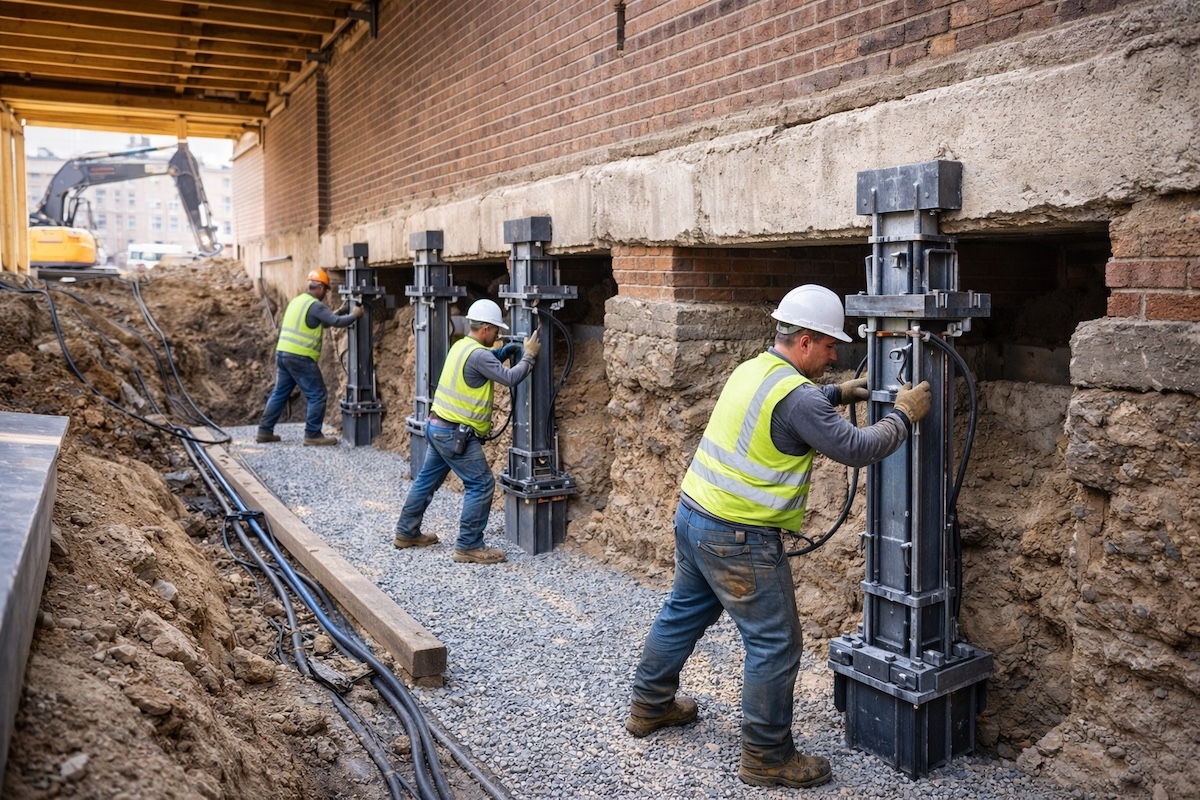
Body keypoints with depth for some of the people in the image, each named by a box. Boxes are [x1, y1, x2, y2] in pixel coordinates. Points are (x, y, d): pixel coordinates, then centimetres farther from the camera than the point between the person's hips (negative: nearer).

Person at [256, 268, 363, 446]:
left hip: (282, 353, 9)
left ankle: (265, 431, 18)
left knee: (280, 393, 16)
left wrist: (337, 312, 27)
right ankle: (313, 435, 2)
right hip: (300, 358, -9)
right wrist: (354, 314, 1)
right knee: (317, 395, -1)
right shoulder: (315, 305, -12)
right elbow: (337, 322, -15)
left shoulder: (297, 301, 18)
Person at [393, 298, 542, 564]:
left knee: (427, 479, 20)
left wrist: (505, 351, 9)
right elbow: (510, 378, -22)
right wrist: (528, 355, -10)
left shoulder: (461, 345, 9)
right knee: (481, 485, -5)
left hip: (437, 426, 10)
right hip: (455, 434, -10)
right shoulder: (478, 354, -20)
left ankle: (406, 533, 32)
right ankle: (468, 546, -1)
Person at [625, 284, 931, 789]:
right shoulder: (796, 394, -20)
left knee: (683, 613, 24)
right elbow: (856, 449, -17)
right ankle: (766, 757, 14)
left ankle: (649, 706, 41)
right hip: (738, 538, -10)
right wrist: (903, 416, -4)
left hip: (693, 515, 10)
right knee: (775, 644, 3)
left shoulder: (753, 369, 8)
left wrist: (838, 393, 23)